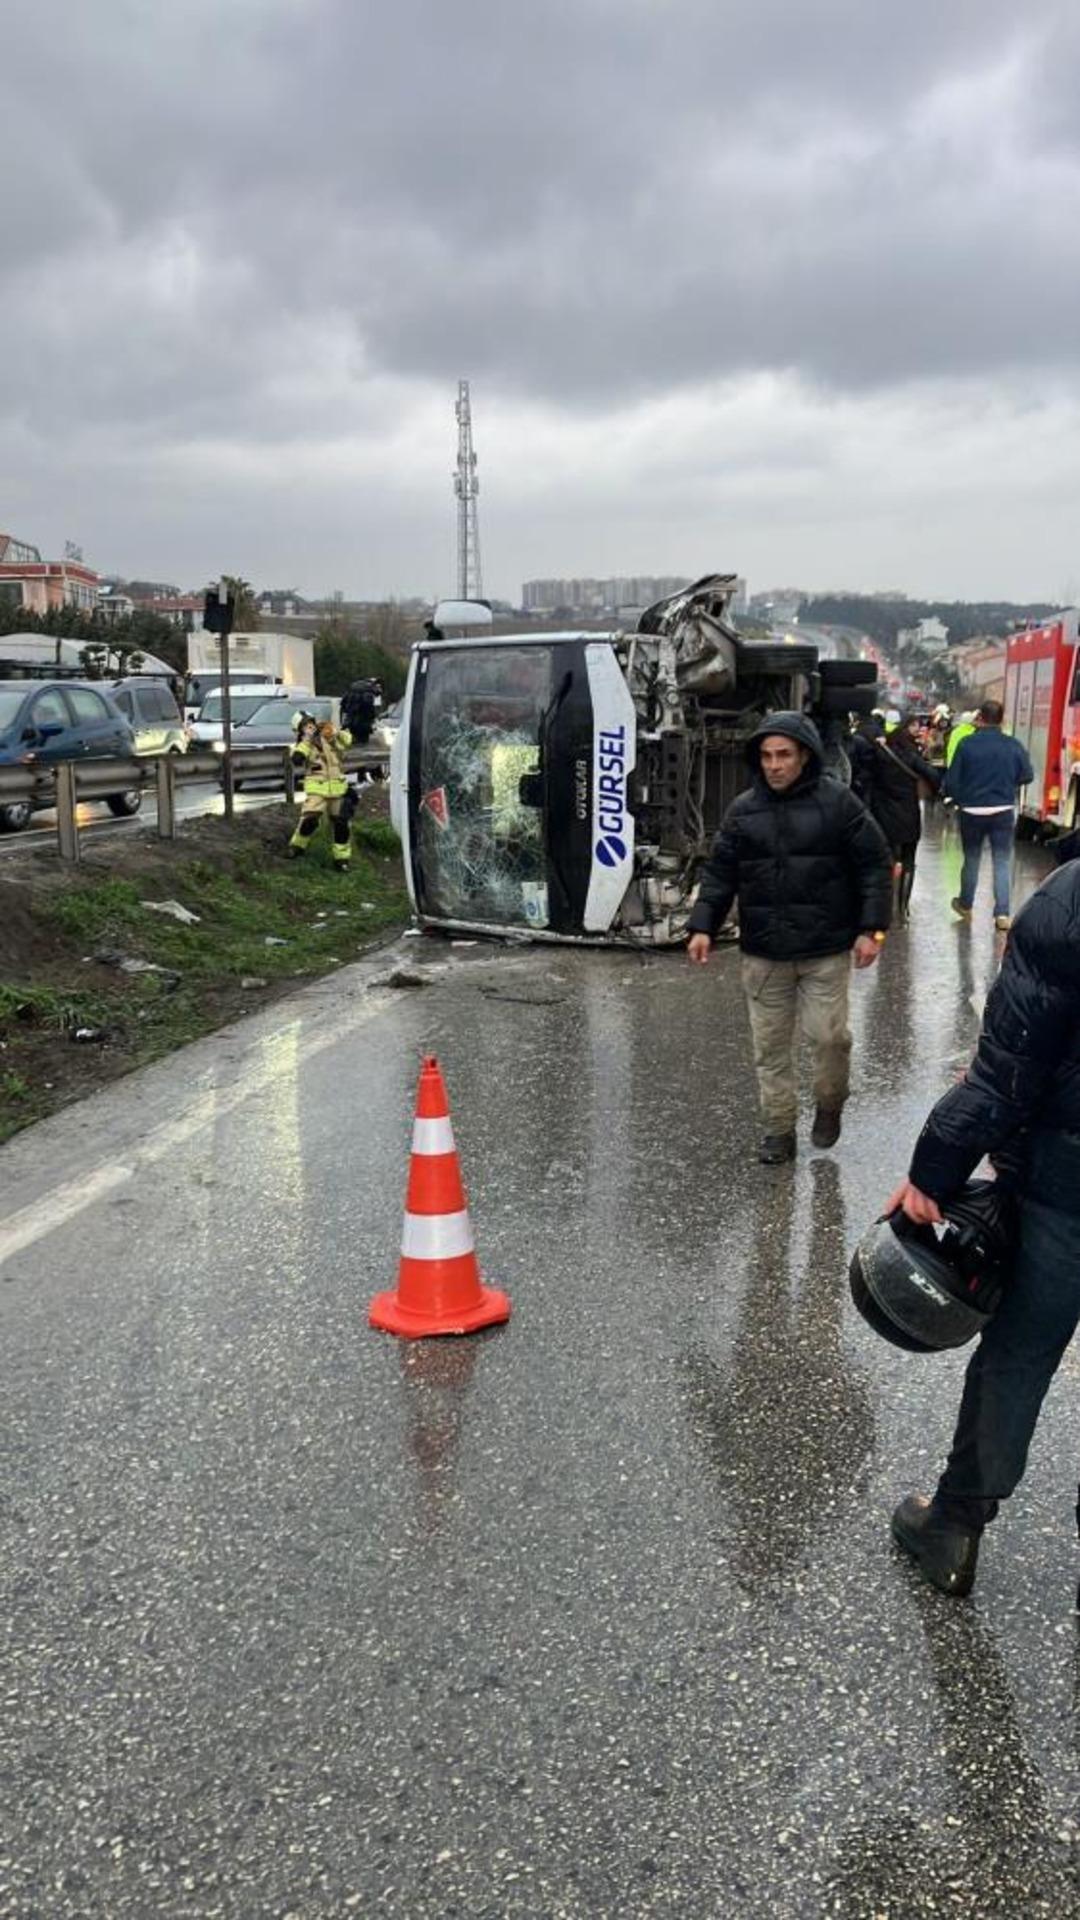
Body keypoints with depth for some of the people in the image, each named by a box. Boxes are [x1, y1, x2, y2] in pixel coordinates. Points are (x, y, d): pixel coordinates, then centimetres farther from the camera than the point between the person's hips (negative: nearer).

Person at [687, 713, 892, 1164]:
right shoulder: (743, 809, 5)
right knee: (770, 1046, 8)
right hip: (763, 953, 3)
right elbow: (720, 873, 8)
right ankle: (779, 1129, 21)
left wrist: (871, 928, -8)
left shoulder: (837, 801, -4)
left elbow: (874, 865, -2)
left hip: (825, 950, -3)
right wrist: (703, 926, -3)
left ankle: (829, 1106, 25)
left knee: (828, 1035, -4)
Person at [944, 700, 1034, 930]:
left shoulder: (967, 744, -11)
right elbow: (1027, 776, 0)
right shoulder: (1013, 745, -6)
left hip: (972, 811, 0)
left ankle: (965, 905, 31)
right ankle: (1002, 914, -1)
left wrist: (959, 800, 9)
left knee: (971, 860, 17)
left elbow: (952, 781, -11)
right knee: (1002, 863, 7)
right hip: (1003, 811, 0)